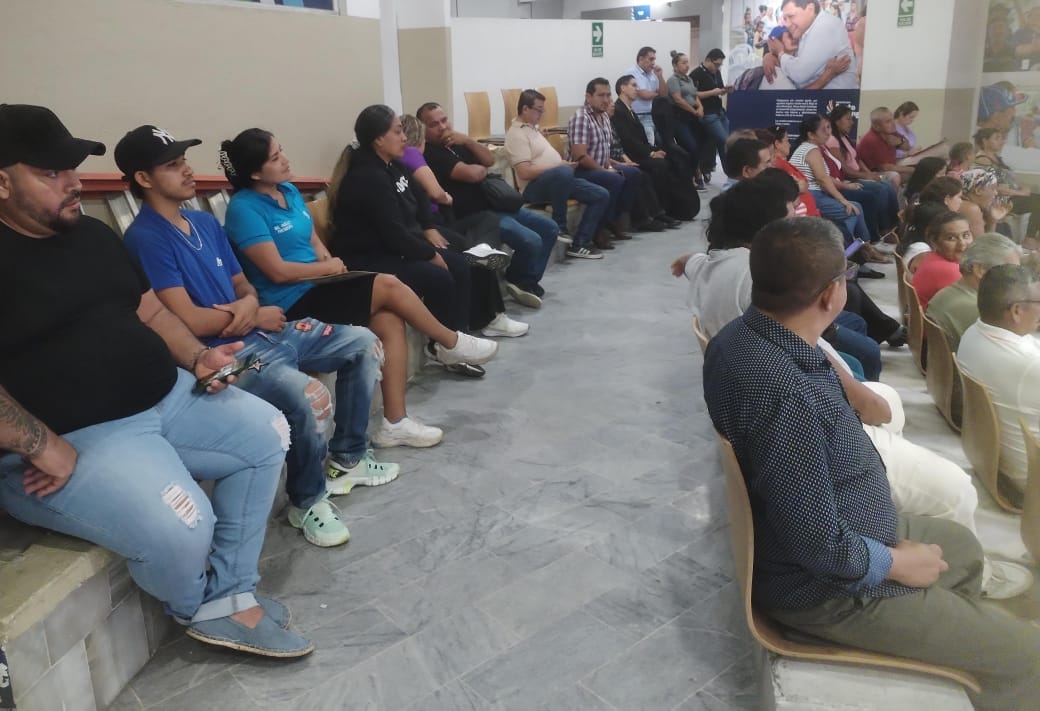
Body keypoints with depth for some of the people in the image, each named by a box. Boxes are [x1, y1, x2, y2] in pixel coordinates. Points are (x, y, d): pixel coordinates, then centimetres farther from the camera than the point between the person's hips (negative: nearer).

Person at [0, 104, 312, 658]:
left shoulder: (92, 234, 14)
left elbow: (151, 311, 18)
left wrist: (196, 358, 1)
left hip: (166, 399, 9)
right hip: (72, 438, -9)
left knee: (265, 431, 2)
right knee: (182, 527, -29)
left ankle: (227, 600, 3)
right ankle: (195, 608, 10)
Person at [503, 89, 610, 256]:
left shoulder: (532, 128, 20)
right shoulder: (516, 134, -11)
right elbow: (525, 172, -21)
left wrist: (562, 162, 7)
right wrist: (560, 166, -16)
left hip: (559, 179, 10)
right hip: (534, 186, -10)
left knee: (601, 195, 0)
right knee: (563, 172, -43)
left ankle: (579, 243, -3)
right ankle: (559, 226, -25)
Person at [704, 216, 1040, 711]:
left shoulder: (743, 336, -6)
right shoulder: (785, 393, -37)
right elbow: (820, 547, -31)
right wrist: (896, 564, -15)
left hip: (837, 525, 10)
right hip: (828, 584, -10)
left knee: (961, 546, 31)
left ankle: (962, 643, 50)